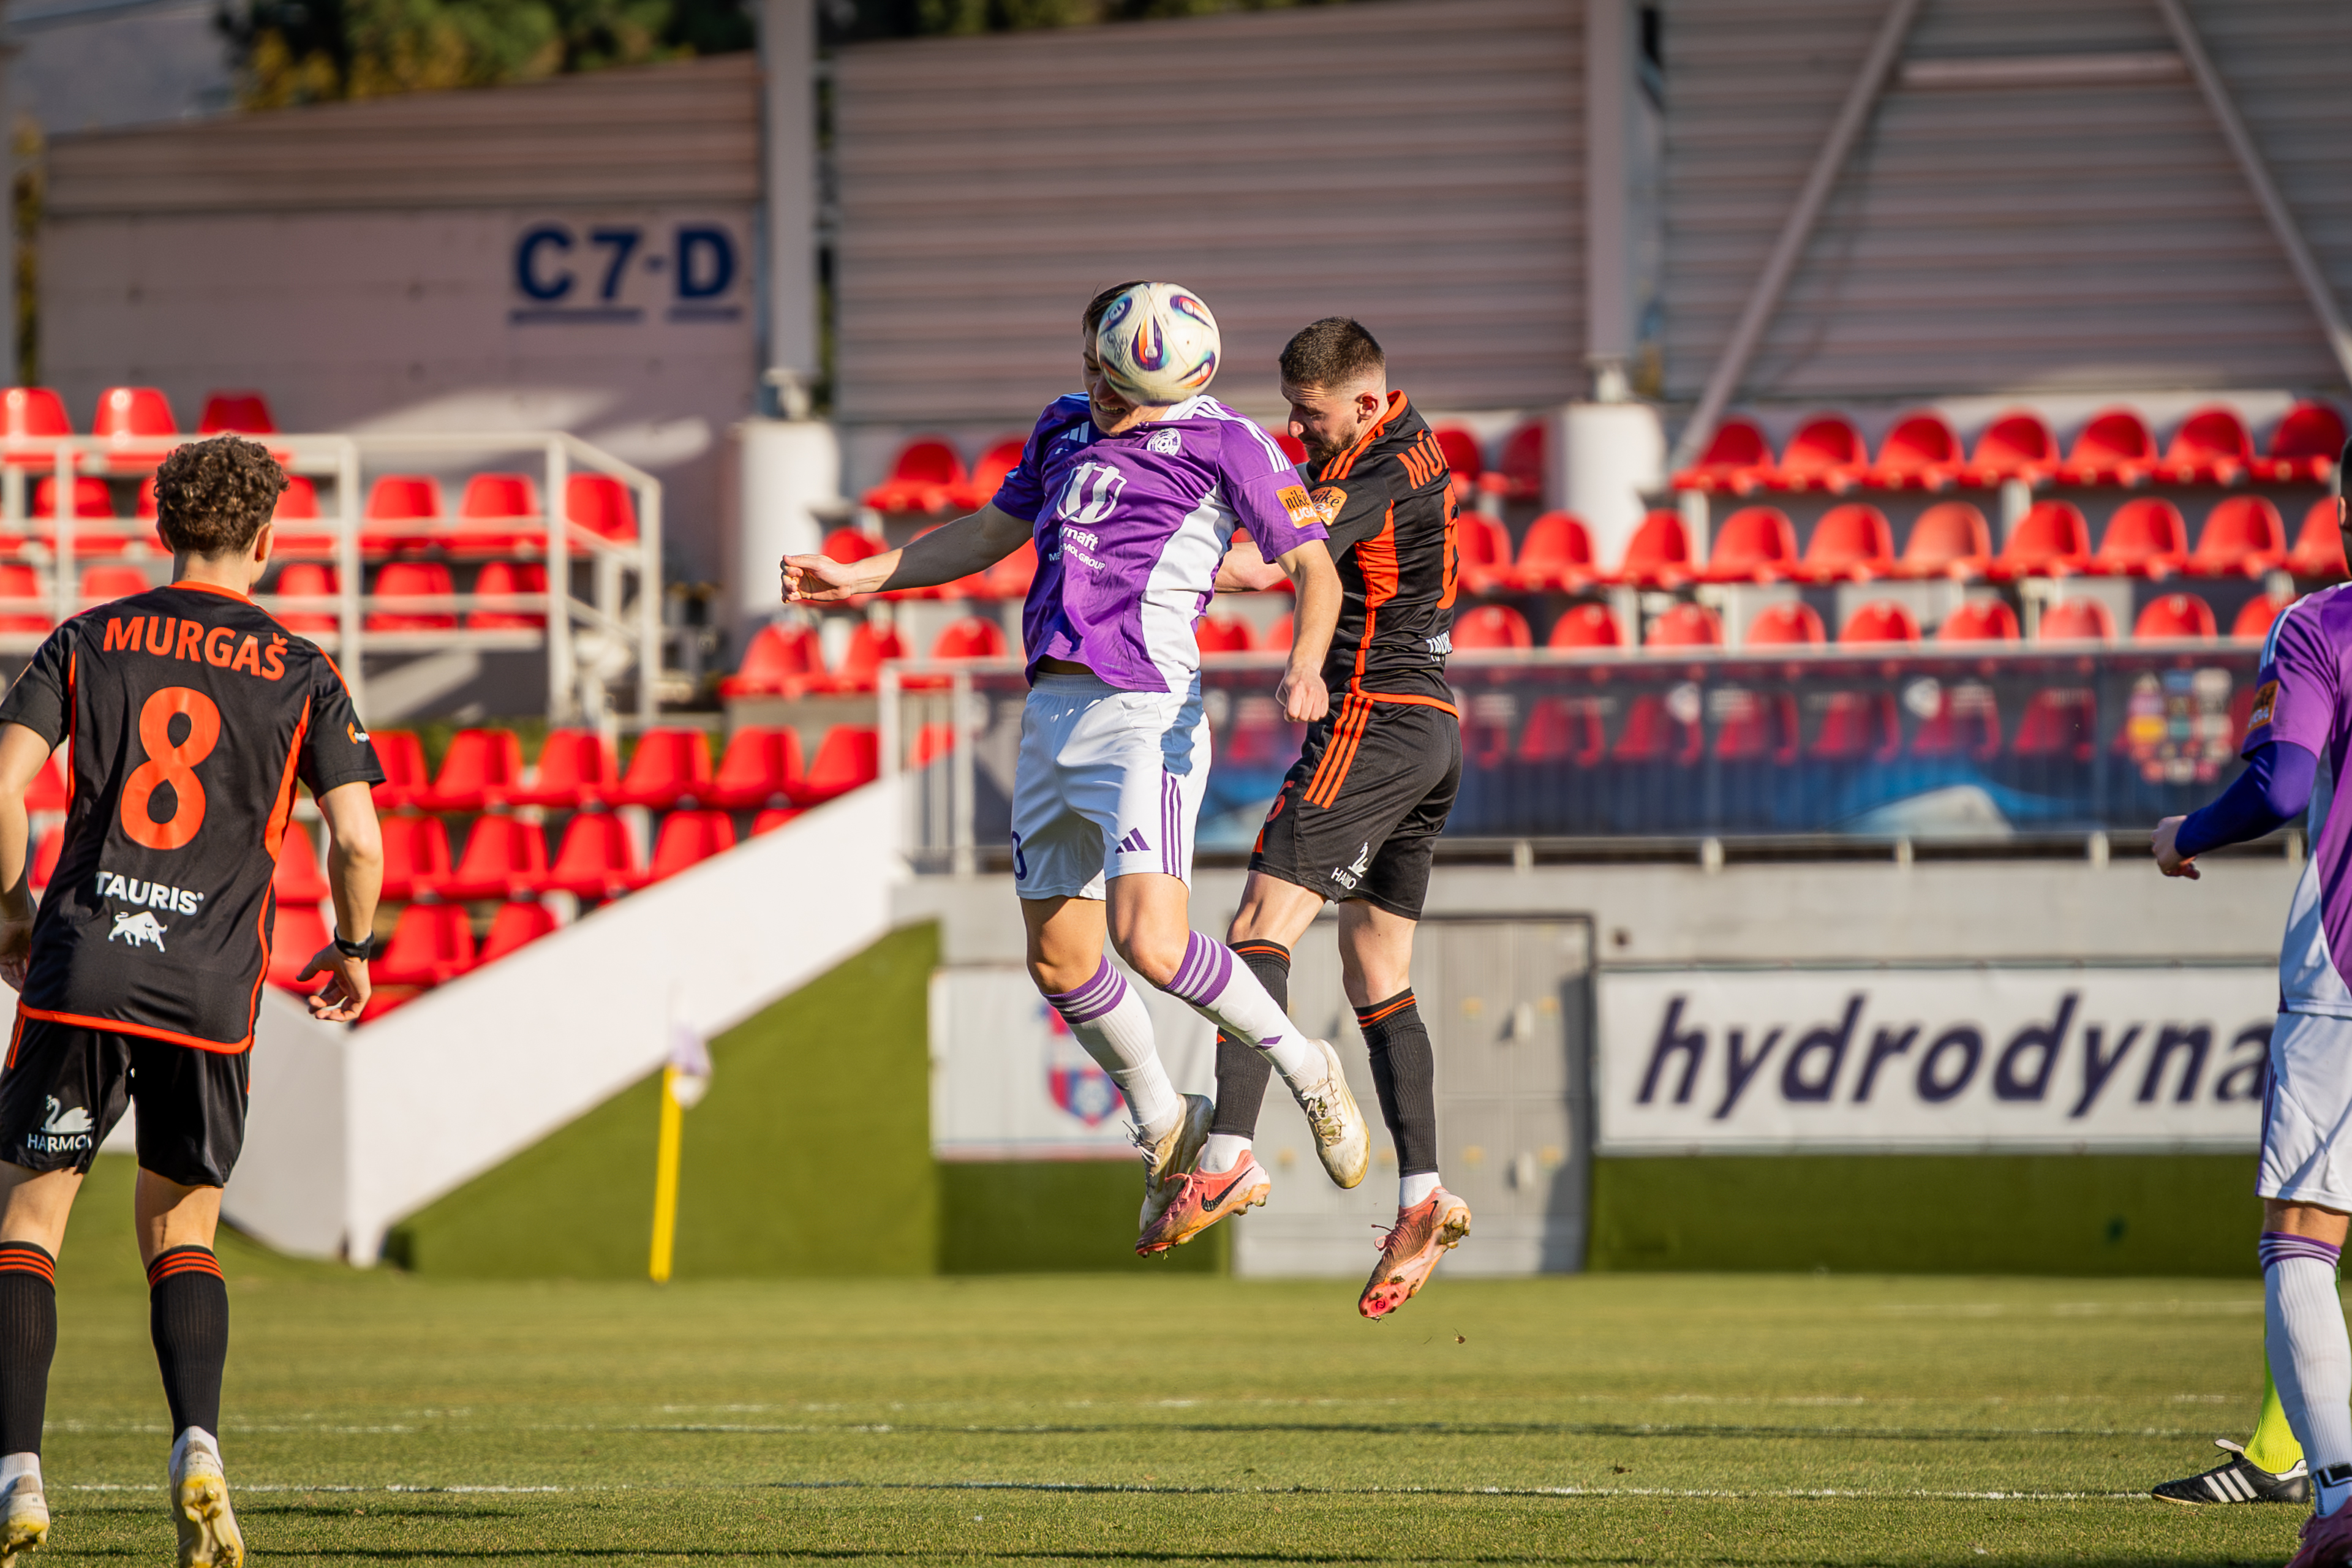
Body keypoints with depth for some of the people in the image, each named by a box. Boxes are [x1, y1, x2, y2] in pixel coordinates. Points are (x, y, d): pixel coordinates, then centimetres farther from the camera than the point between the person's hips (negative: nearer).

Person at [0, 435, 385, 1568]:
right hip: (211, 992, 1)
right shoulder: (301, 676, 5)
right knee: (182, 1230, 16)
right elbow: (359, 844, 0)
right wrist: (351, 952, 18)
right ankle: (198, 1446, -6)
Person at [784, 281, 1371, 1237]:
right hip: (1050, 716, 7)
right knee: (1059, 962, 8)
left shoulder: (1224, 443, -3)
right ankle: (1165, 1129, 29)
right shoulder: (1064, 432, 18)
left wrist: (1306, 664, -26)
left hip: (1147, 717, -7)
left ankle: (1306, 1071, 0)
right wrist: (860, 579, 31)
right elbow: (989, 536, 32)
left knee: (1150, 943, -22)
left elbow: (1315, 565, -7)